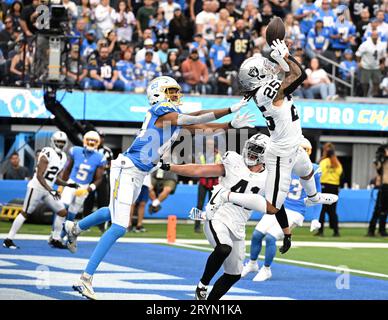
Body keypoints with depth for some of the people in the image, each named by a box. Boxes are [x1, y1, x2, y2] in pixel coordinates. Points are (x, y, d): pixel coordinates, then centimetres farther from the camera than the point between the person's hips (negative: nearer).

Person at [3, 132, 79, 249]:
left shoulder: (63, 157, 10)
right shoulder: (47, 155, -17)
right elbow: (39, 176, -21)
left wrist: (67, 184, 4)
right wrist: (50, 190, -27)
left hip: (48, 189, 8)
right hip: (36, 187, -8)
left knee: (62, 212, 4)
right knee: (25, 213, -6)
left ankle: (55, 240, 13)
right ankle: (8, 240, -1)